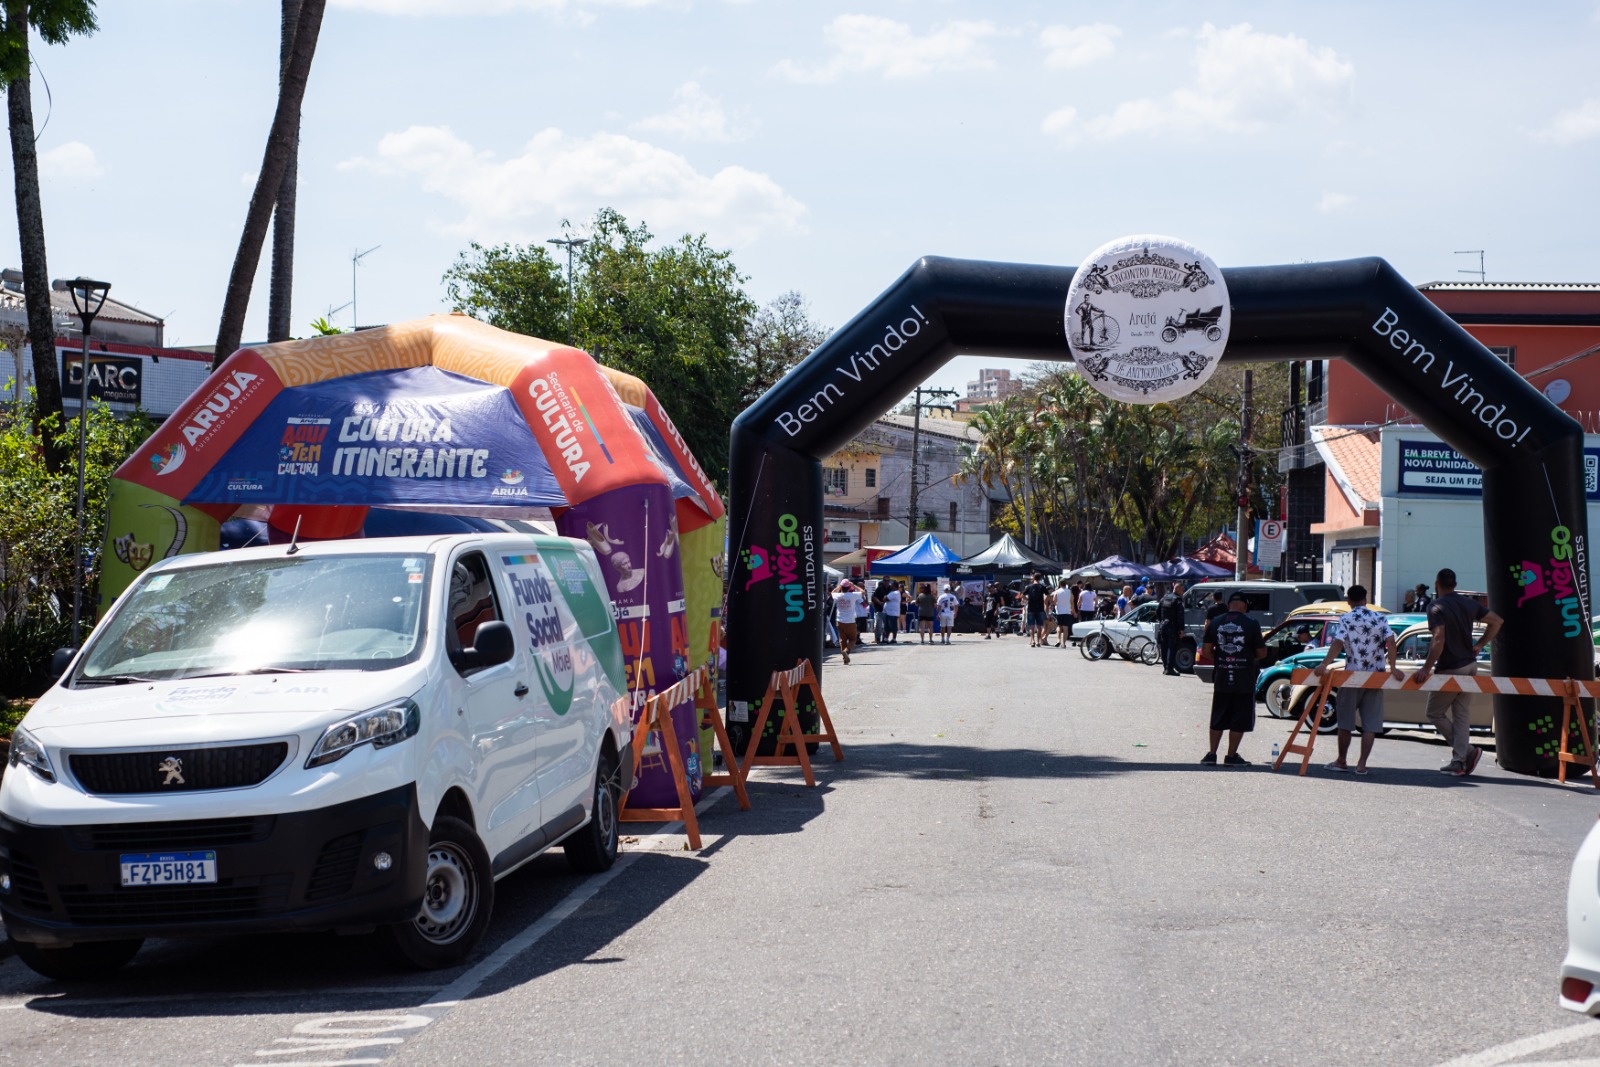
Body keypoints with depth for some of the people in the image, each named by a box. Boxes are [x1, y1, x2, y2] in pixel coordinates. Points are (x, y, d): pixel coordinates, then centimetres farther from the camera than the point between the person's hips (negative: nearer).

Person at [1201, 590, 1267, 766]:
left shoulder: (1215, 623, 1)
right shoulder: (1251, 624, -9)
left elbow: (1207, 651, 2)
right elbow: (1261, 652, -4)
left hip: (1221, 678, 4)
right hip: (1244, 680, -3)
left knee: (1217, 719, 13)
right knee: (1239, 720, 5)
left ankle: (1212, 754, 11)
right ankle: (1231, 756, 5)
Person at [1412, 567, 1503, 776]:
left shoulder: (1436, 607, -15)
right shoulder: (1468, 603, 7)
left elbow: (1439, 639, -26)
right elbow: (1497, 621, 12)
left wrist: (1427, 668, -24)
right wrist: (1479, 645, 14)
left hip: (1450, 669, -7)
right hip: (1470, 665, 7)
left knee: (1435, 713, 5)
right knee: (1462, 715, 10)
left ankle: (1468, 750, -3)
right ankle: (1459, 761, 7)